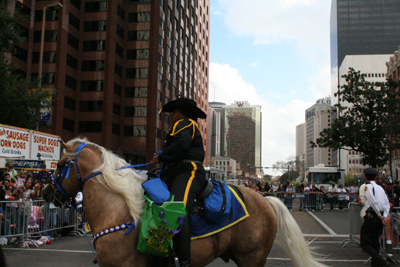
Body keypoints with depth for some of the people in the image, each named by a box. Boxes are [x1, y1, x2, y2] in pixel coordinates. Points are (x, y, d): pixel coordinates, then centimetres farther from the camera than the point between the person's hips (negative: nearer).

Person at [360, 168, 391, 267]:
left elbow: (374, 202, -16)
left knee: (365, 243, -5)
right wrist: (384, 216, 0)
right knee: (375, 242, 15)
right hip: (380, 218, 8)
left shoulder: (368, 186, -7)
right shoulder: (380, 188, 15)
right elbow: (387, 204, 9)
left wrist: (380, 216, -8)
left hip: (371, 217, -8)